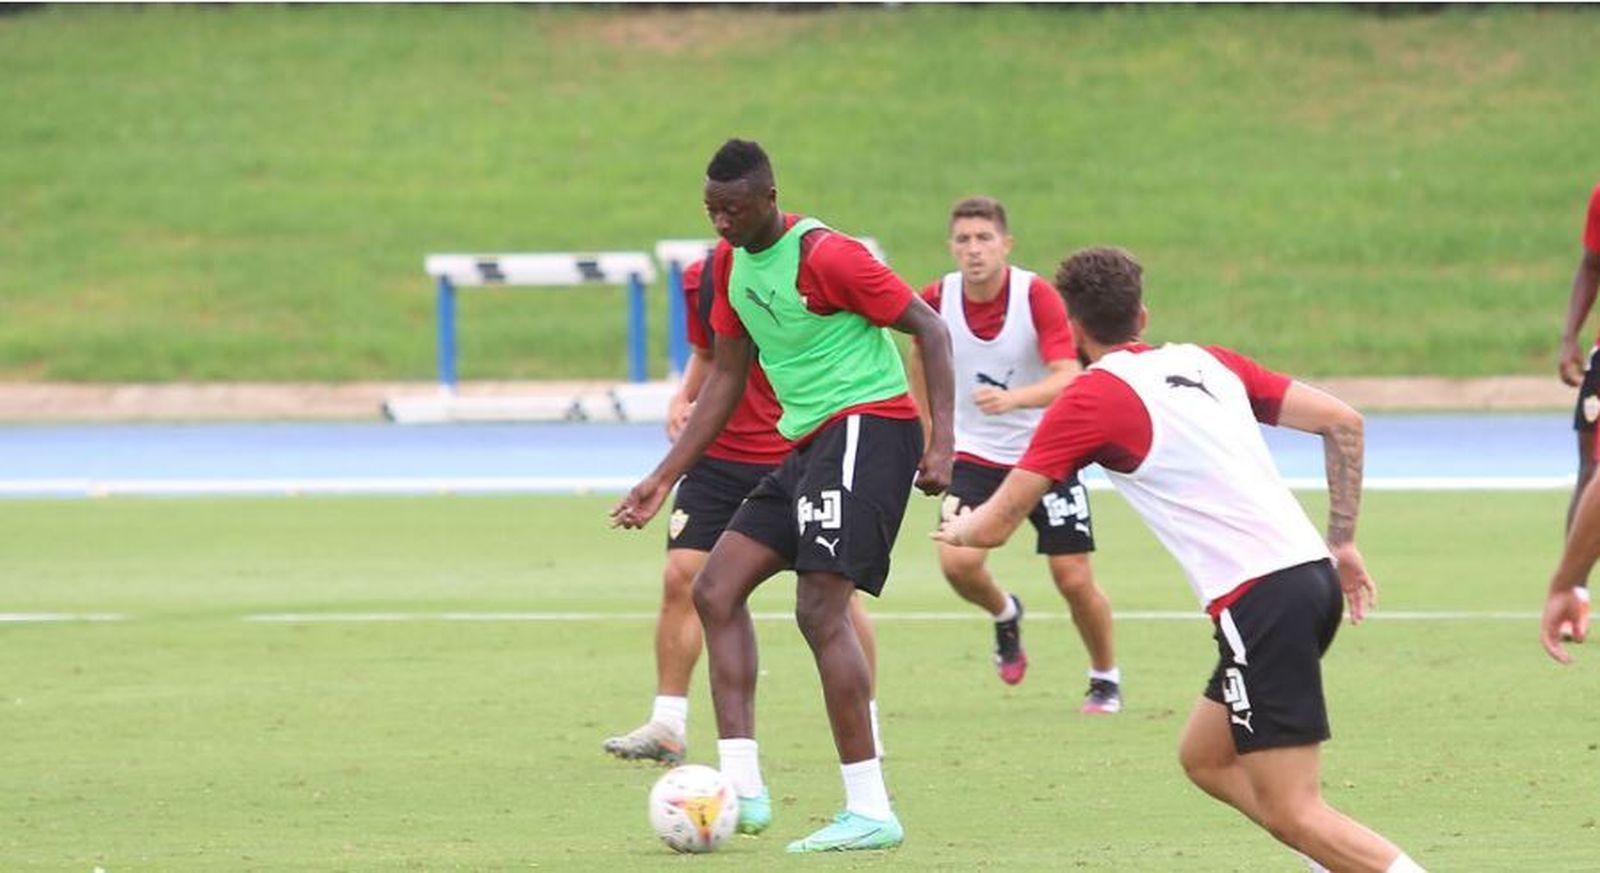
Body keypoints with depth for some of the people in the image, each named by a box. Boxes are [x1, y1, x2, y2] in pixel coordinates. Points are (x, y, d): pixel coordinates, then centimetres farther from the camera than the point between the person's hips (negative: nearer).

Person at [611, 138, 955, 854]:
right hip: (807, 443, 10)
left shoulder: (825, 257, -16)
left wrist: (942, 439, -18)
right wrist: (664, 477, 16)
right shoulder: (729, 264, 10)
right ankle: (743, 788, -1)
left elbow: (930, 329, -12)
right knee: (716, 587, 3)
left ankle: (870, 811, -14)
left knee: (820, 607, -17)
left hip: (868, 426, -9)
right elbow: (726, 378, 19)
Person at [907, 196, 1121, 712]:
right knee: (957, 561, -19)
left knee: (1074, 578, -5)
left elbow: (1069, 378, -28)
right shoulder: (937, 300, -9)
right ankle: (1005, 616, 17)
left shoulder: (1037, 296, -19)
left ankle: (1105, 678, 22)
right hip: (975, 454, 2)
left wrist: (1014, 399, -46)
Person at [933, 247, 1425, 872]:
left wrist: (957, 528, 26)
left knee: (1292, 812, -6)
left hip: (1259, 599, -8)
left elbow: (994, 525, 3)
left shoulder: (1091, 398, -2)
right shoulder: (1206, 363, 17)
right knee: (1204, 758, 22)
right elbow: (1342, 422, 15)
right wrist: (1342, 541, 21)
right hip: (1312, 571, 8)